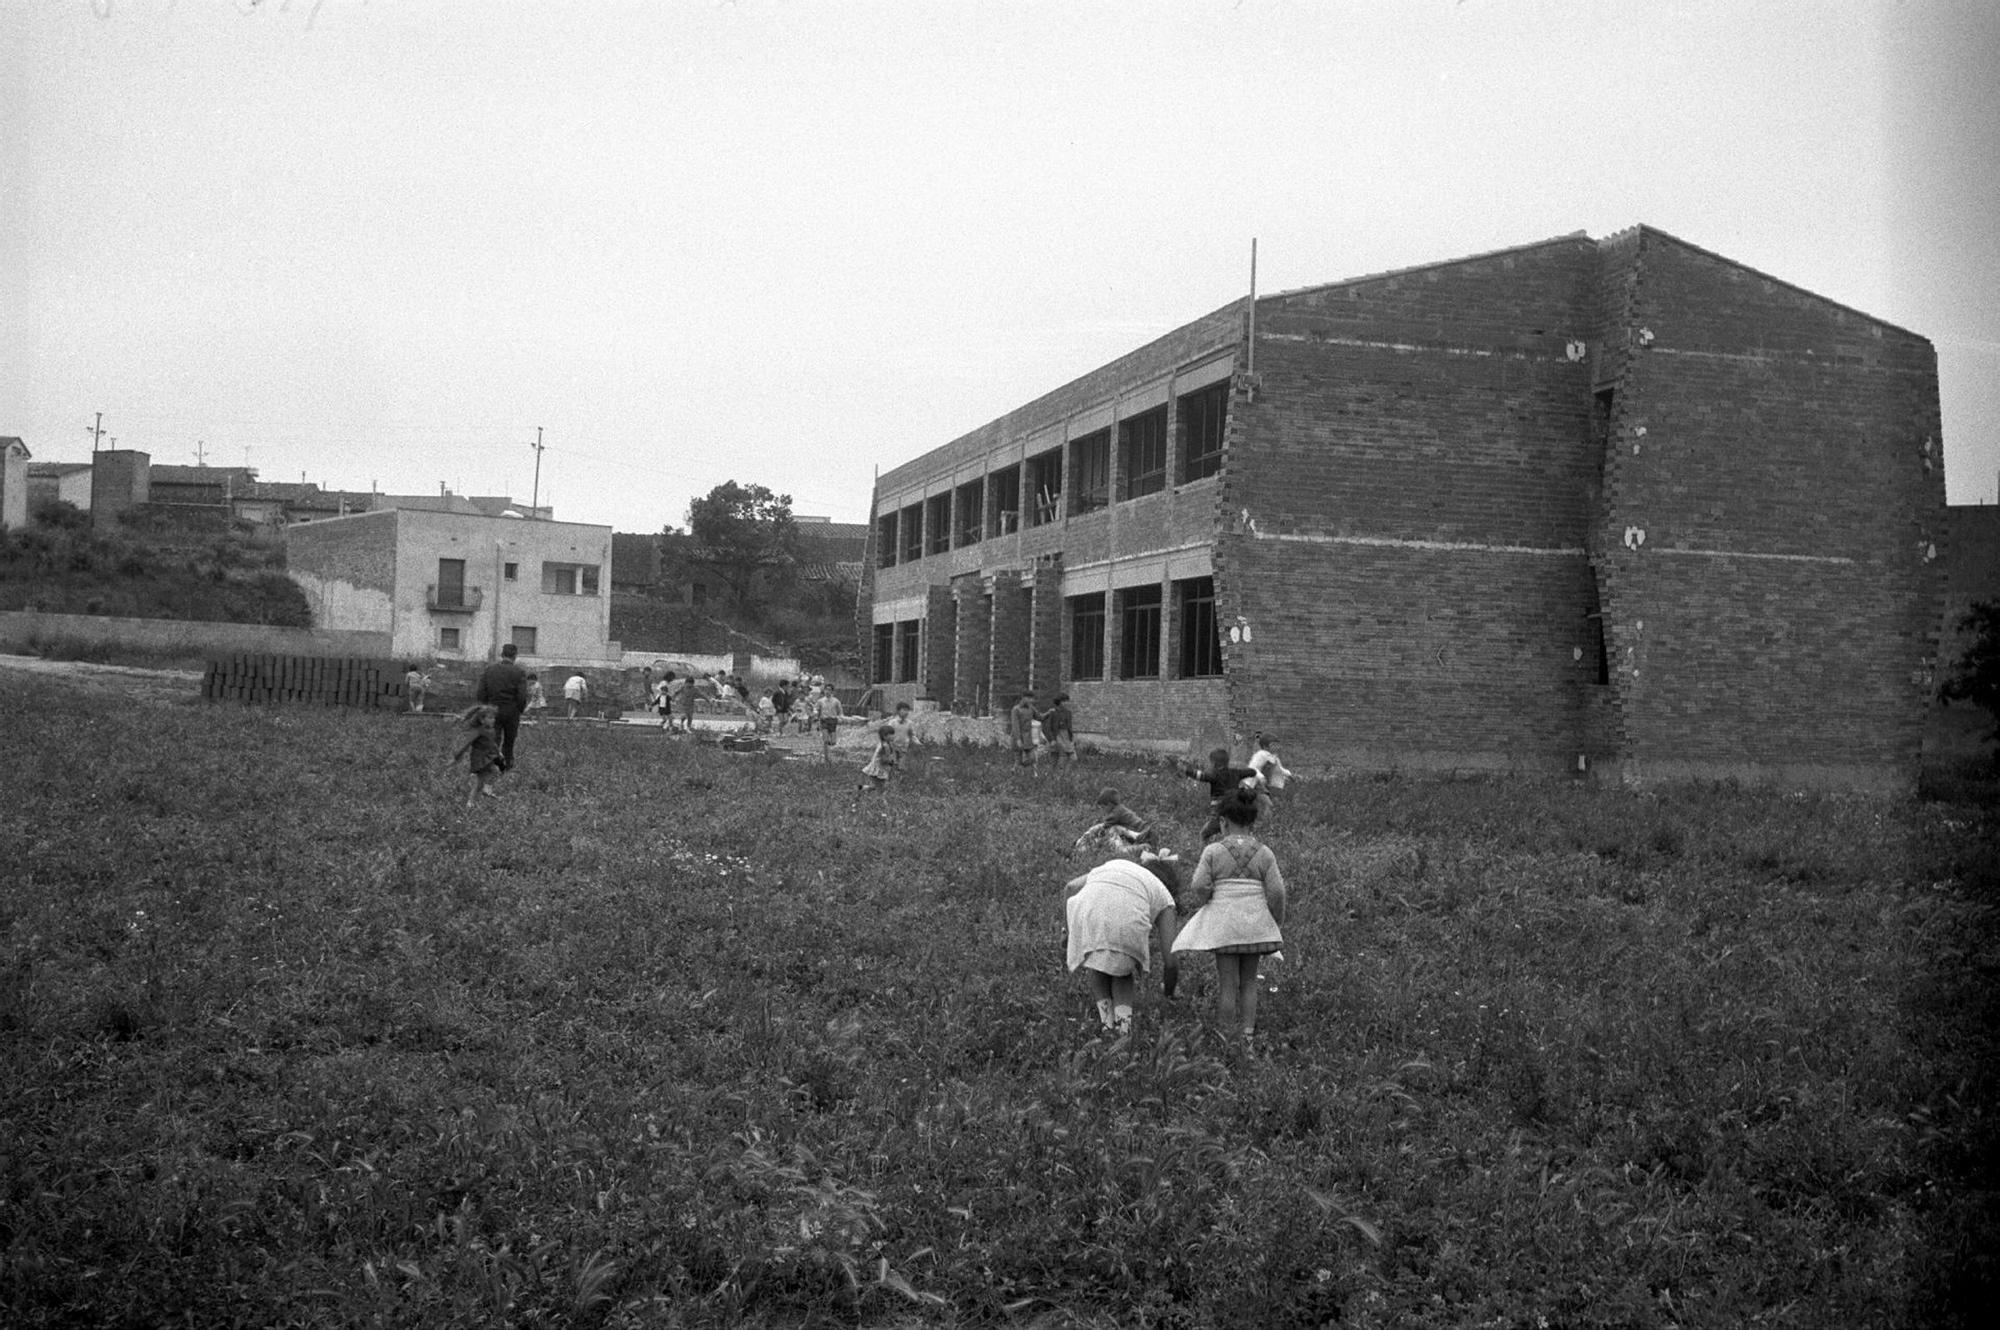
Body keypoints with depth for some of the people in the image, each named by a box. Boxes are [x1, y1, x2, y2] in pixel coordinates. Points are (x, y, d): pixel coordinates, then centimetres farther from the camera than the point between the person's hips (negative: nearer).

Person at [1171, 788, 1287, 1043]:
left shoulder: (1213, 851, -6)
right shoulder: (1264, 853, 0)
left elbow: (1199, 890, -10)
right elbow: (1276, 893, -1)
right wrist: (1278, 925, 9)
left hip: (1224, 924, -2)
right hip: (1256, 924, 2)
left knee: (1227, 983, 3)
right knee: (1249, 981, 15)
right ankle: (1248, 1033, 12)